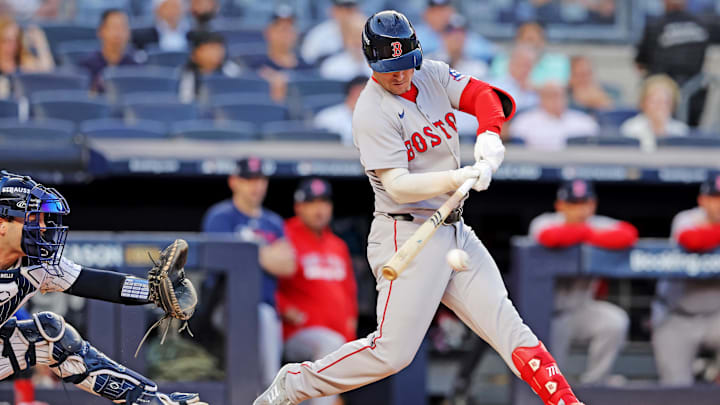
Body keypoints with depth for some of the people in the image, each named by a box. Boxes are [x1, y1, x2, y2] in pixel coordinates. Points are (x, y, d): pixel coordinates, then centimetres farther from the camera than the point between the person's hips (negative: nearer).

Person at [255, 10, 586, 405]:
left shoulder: (433, 76, 7)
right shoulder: (371, 113, -15)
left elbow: (485, 96, -2)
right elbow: (398, 187, -23)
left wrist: (489, 135, -23)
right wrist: (456, 180, -38)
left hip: (455, 232, 7)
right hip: (407, 235, -7)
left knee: (504, 323, -1)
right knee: (393, 351, -10)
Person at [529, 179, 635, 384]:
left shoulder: (598, 225, -5)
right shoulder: (544, 222, -11)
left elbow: (629, 235, -26)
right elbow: (550, 237, -38)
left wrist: (591, 237, -23)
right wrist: (587, 232, -22)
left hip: (582, 309, 3)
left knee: (616, 323, -25)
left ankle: (592, 386, -11)